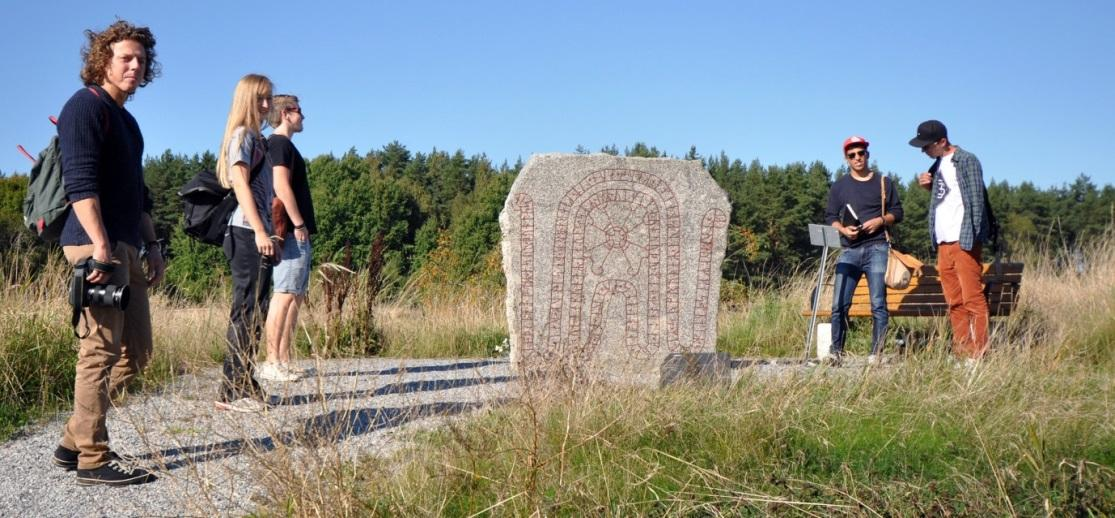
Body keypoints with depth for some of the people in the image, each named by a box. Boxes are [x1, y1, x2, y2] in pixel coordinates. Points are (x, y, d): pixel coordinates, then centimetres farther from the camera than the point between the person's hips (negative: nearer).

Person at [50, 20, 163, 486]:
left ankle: (74, 441, 18)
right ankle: (92, 458, -1)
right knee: (101, 350, -7)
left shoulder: (126, 120, 23)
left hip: (126, 248, 10)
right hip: (96, 244, -10)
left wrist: (151, 245, 22)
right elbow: (80, 182, -17)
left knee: (135, 352, 11)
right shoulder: (86, 106, -6)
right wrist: (100, 247, -23)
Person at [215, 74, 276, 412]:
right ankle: (234, 391, -6)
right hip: (248, 233, -10)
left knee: (253, 311, 11)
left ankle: (243, 385, 18)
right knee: (247, 310, -9)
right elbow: (241, 185, -15)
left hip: (257, 234, 10)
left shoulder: (256, 137, 22)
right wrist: (260, 231, -22)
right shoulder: (243, 135, -5)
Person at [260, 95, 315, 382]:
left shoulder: (282, 145, 22)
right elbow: (282, 187, -18)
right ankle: (271, 363, -12)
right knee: (285, 295, -12)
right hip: (291, 232, -10)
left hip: (297, 234, 10)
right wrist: (299, 224, -17)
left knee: (296, 297, 10)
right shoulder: (279, 143, -7)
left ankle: (283, 361, 11)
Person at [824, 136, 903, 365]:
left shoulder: (883, 183, 12)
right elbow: (830, 217, 12)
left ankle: (876, 353, -2)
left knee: (878, 303, -6)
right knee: (839, 304, -7)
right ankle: (835, 351, -1)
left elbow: (897, 212, 13)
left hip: (877, 249, -1)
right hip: (849, 250, 1)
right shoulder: (839, 186, 14)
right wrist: (843, 229, -8)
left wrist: (880, 220, -7)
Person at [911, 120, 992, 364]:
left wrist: (972, 238, -16)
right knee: (954, 302, 9)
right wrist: (929, 187, 3)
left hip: (963, 241, -8)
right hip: (943, 242, 8)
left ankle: (978, 355, -6)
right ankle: (961, 354, 13)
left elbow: (976, 199, -10)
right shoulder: (938, 165, 17)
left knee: (972, 298, -7)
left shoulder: (966, 161, -6)